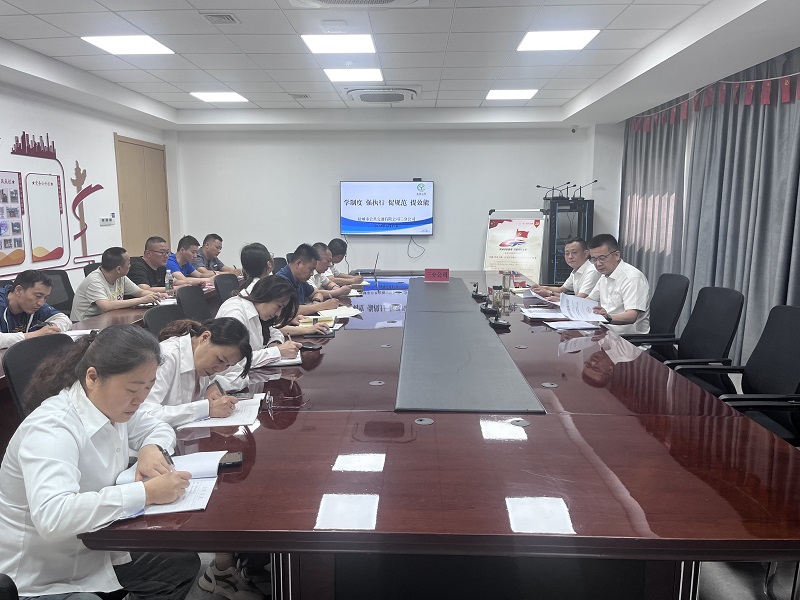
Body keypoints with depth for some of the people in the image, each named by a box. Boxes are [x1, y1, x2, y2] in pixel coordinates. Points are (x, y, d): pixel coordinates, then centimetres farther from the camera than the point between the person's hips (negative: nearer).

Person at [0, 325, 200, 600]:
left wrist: (152, 448, -10)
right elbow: (52, 517, -43)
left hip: (94, 554, 9)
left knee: (184, 565, 11)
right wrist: (147, 493, -41)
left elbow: (158, 427, 13)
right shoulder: (51, 429, -29)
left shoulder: (110, 405, -4)